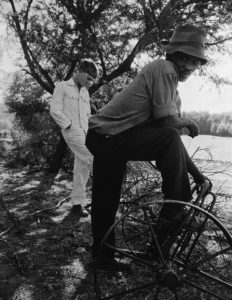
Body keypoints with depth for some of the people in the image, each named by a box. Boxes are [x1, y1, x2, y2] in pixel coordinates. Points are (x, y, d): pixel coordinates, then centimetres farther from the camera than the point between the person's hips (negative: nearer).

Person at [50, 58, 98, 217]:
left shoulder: (85, 93, 21)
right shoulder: (62, 87, 2)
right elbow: (55, 110, -6)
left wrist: (89, 130, 8)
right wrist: (70, 126, -11)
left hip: (84, 133, 7)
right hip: (72, 132, -7)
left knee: (82, 168, 4)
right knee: (93, 159, -17)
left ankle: (78, 203, 11)